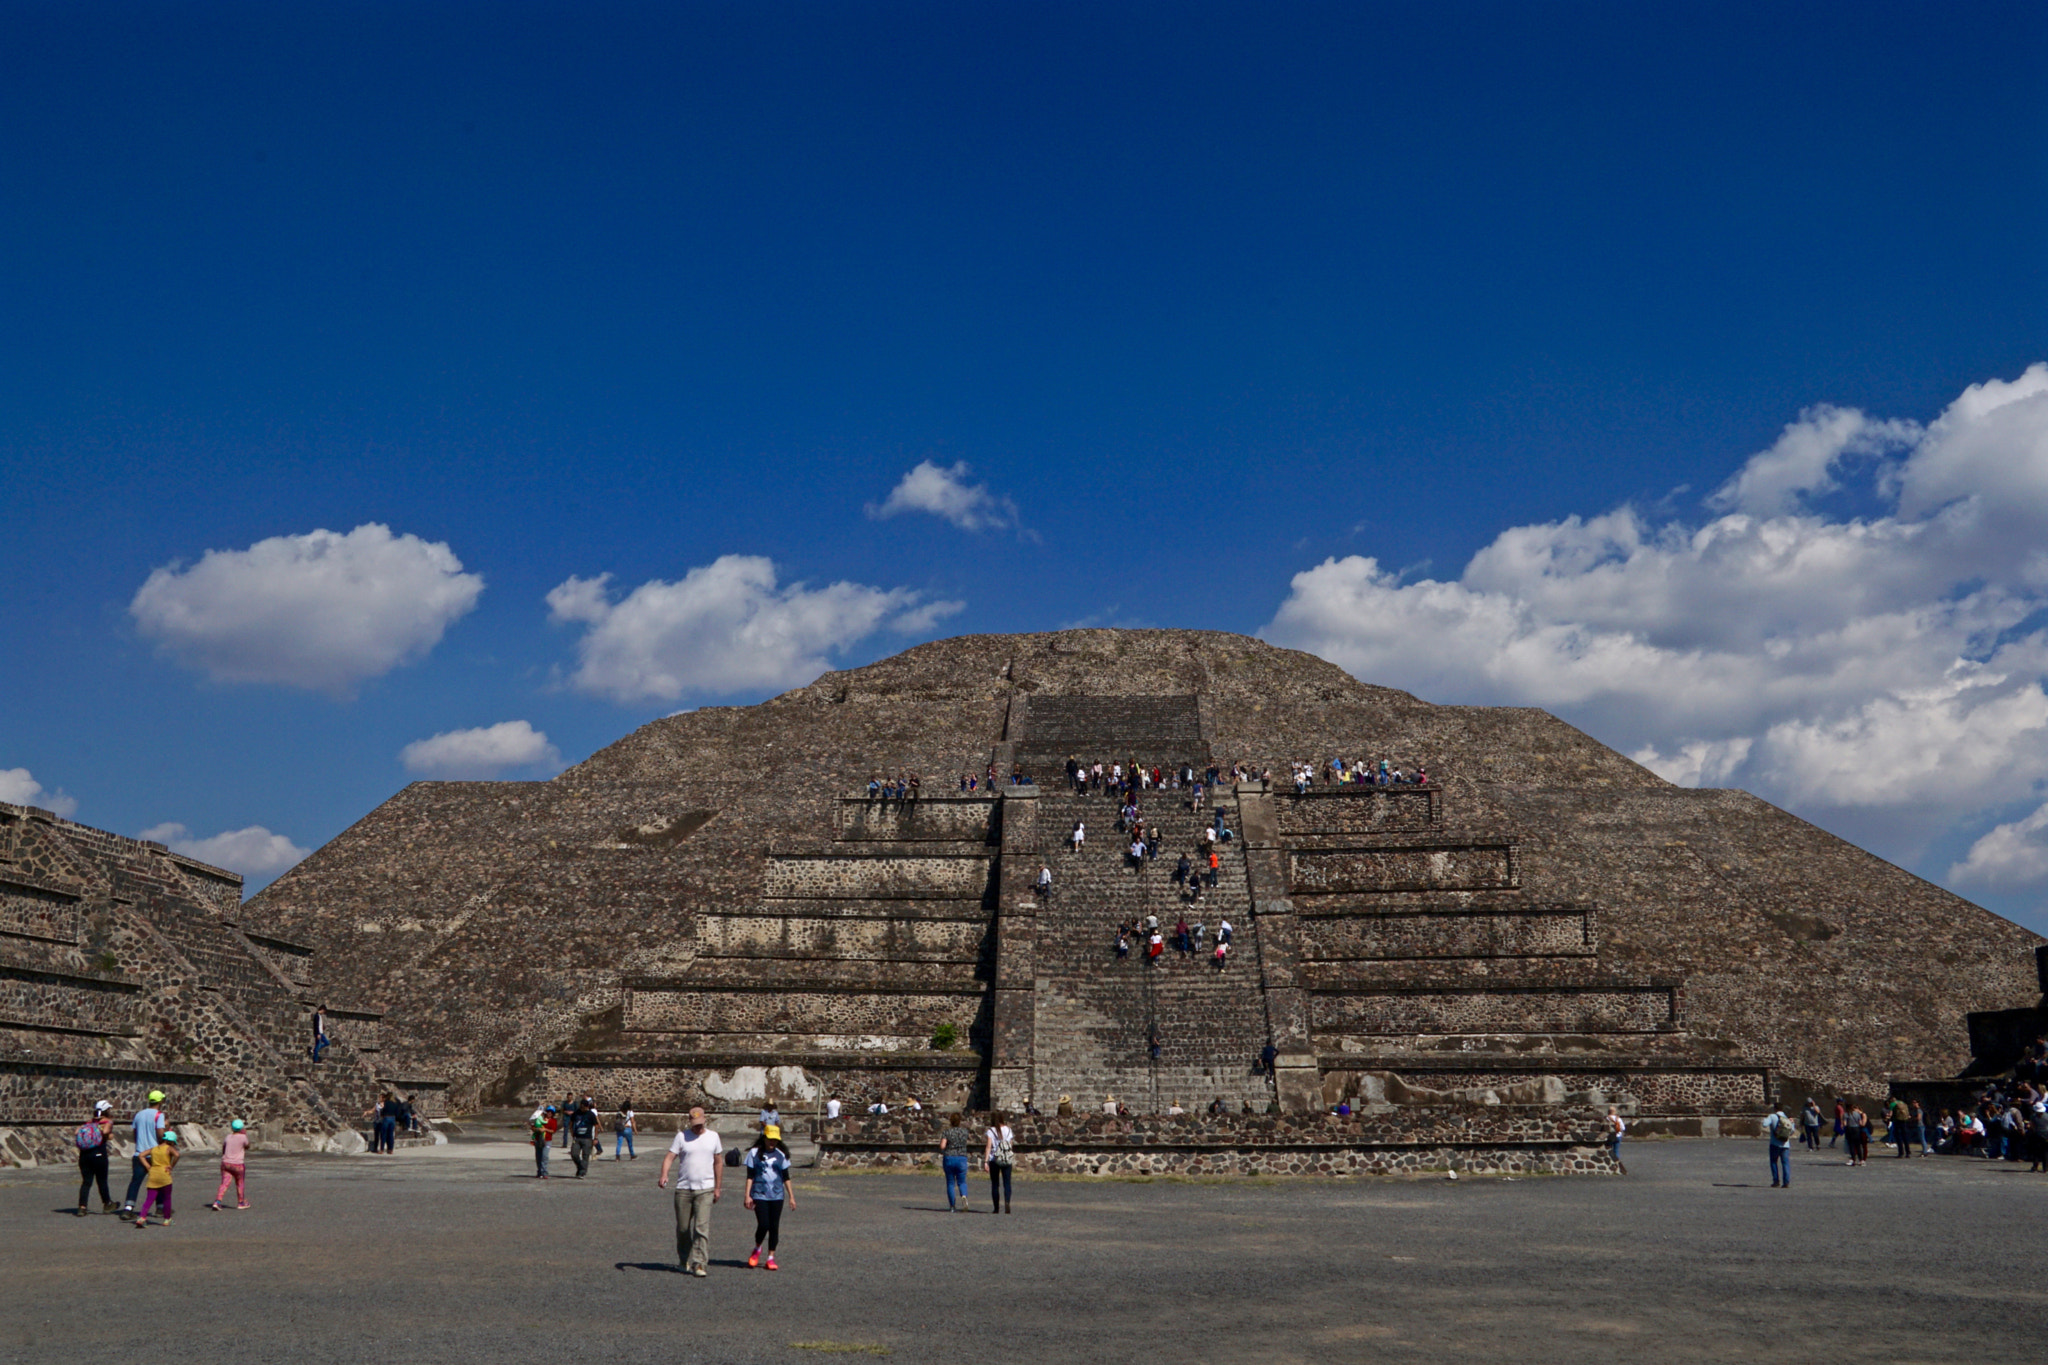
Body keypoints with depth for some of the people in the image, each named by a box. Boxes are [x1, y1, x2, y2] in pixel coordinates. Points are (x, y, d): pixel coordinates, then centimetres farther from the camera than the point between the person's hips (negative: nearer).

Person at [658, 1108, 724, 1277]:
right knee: (683, 1228, 8)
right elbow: (670, 1157, -7)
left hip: (705, 1189, 0)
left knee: (702, 1227, -12)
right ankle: (685, 1261, 27)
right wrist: (664, 1175, -25)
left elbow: (718, 1163, 13)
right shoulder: (682, 1136, 1)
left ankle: (699, 1263, -11)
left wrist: (718, 1187, 10)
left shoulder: (713, 1137, 7)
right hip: (683, 1188, 0)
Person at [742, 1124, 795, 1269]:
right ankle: (757, 1249, 16)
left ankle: (771, 1257, 12)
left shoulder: (781, 1155, 8)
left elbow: (786, 1177, 13)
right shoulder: (754, 1153, 1)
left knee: (774, 1226, 2)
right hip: (760, 1195, -2)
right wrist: (747, 1196, -4)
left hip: (777, 1195, 3)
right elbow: (750, 1176, 2)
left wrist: (791, 1196, 11)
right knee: (763, 1225, -12)